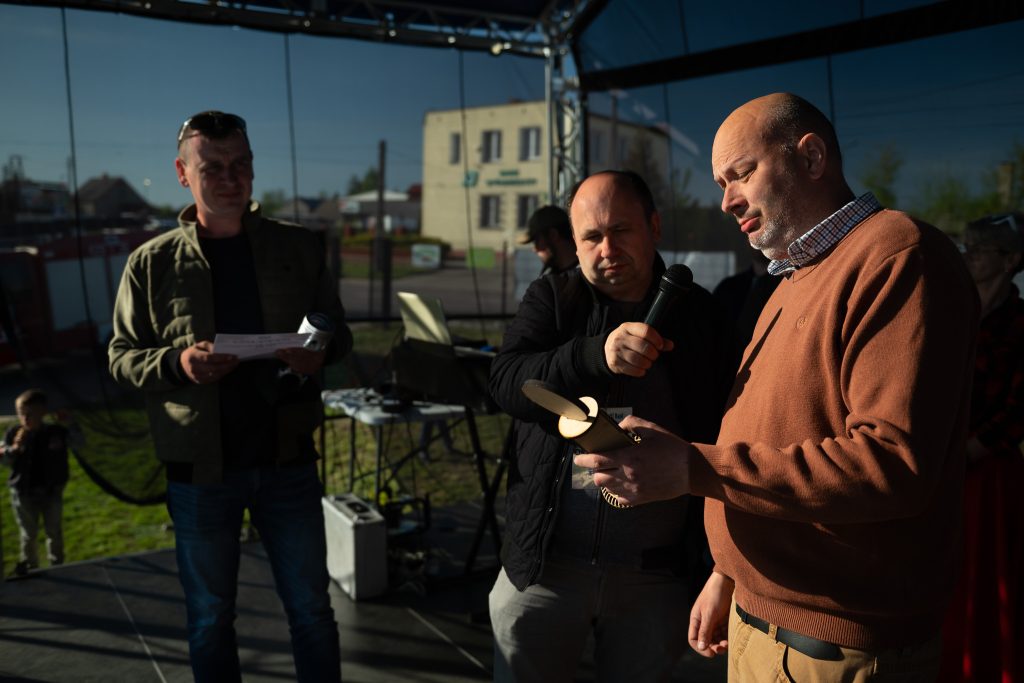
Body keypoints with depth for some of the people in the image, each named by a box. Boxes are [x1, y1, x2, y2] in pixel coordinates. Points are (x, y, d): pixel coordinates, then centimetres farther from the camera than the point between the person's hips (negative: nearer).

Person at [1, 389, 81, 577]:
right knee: (28, 534, 14)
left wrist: (69, 425, -26)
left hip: (51, 492, 0)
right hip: (23, 493, 0)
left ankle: (56, 564, 32)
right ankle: (29, 564, 33)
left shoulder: (57, 432, -11)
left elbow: (79, 442, -12)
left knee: (54, 532, 15)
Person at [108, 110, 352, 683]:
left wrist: (319, 354, -16)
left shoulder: (298, 248, 2)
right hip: (199, 470, 0)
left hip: (288, 461, 0)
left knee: (312, 609, 12)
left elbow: (340, 333, 7)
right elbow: (122, 358, 3)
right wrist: (177, 363, -18)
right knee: (210, 618, 16)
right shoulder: (152, 263, -1)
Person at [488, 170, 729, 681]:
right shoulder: (551, 299, 2)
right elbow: (506, 382, -13)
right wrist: (596, 355, -30)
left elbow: (724, 428, 4)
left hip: (656, 574, 1)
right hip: (544, 562, 0)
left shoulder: (699, 316, 3)